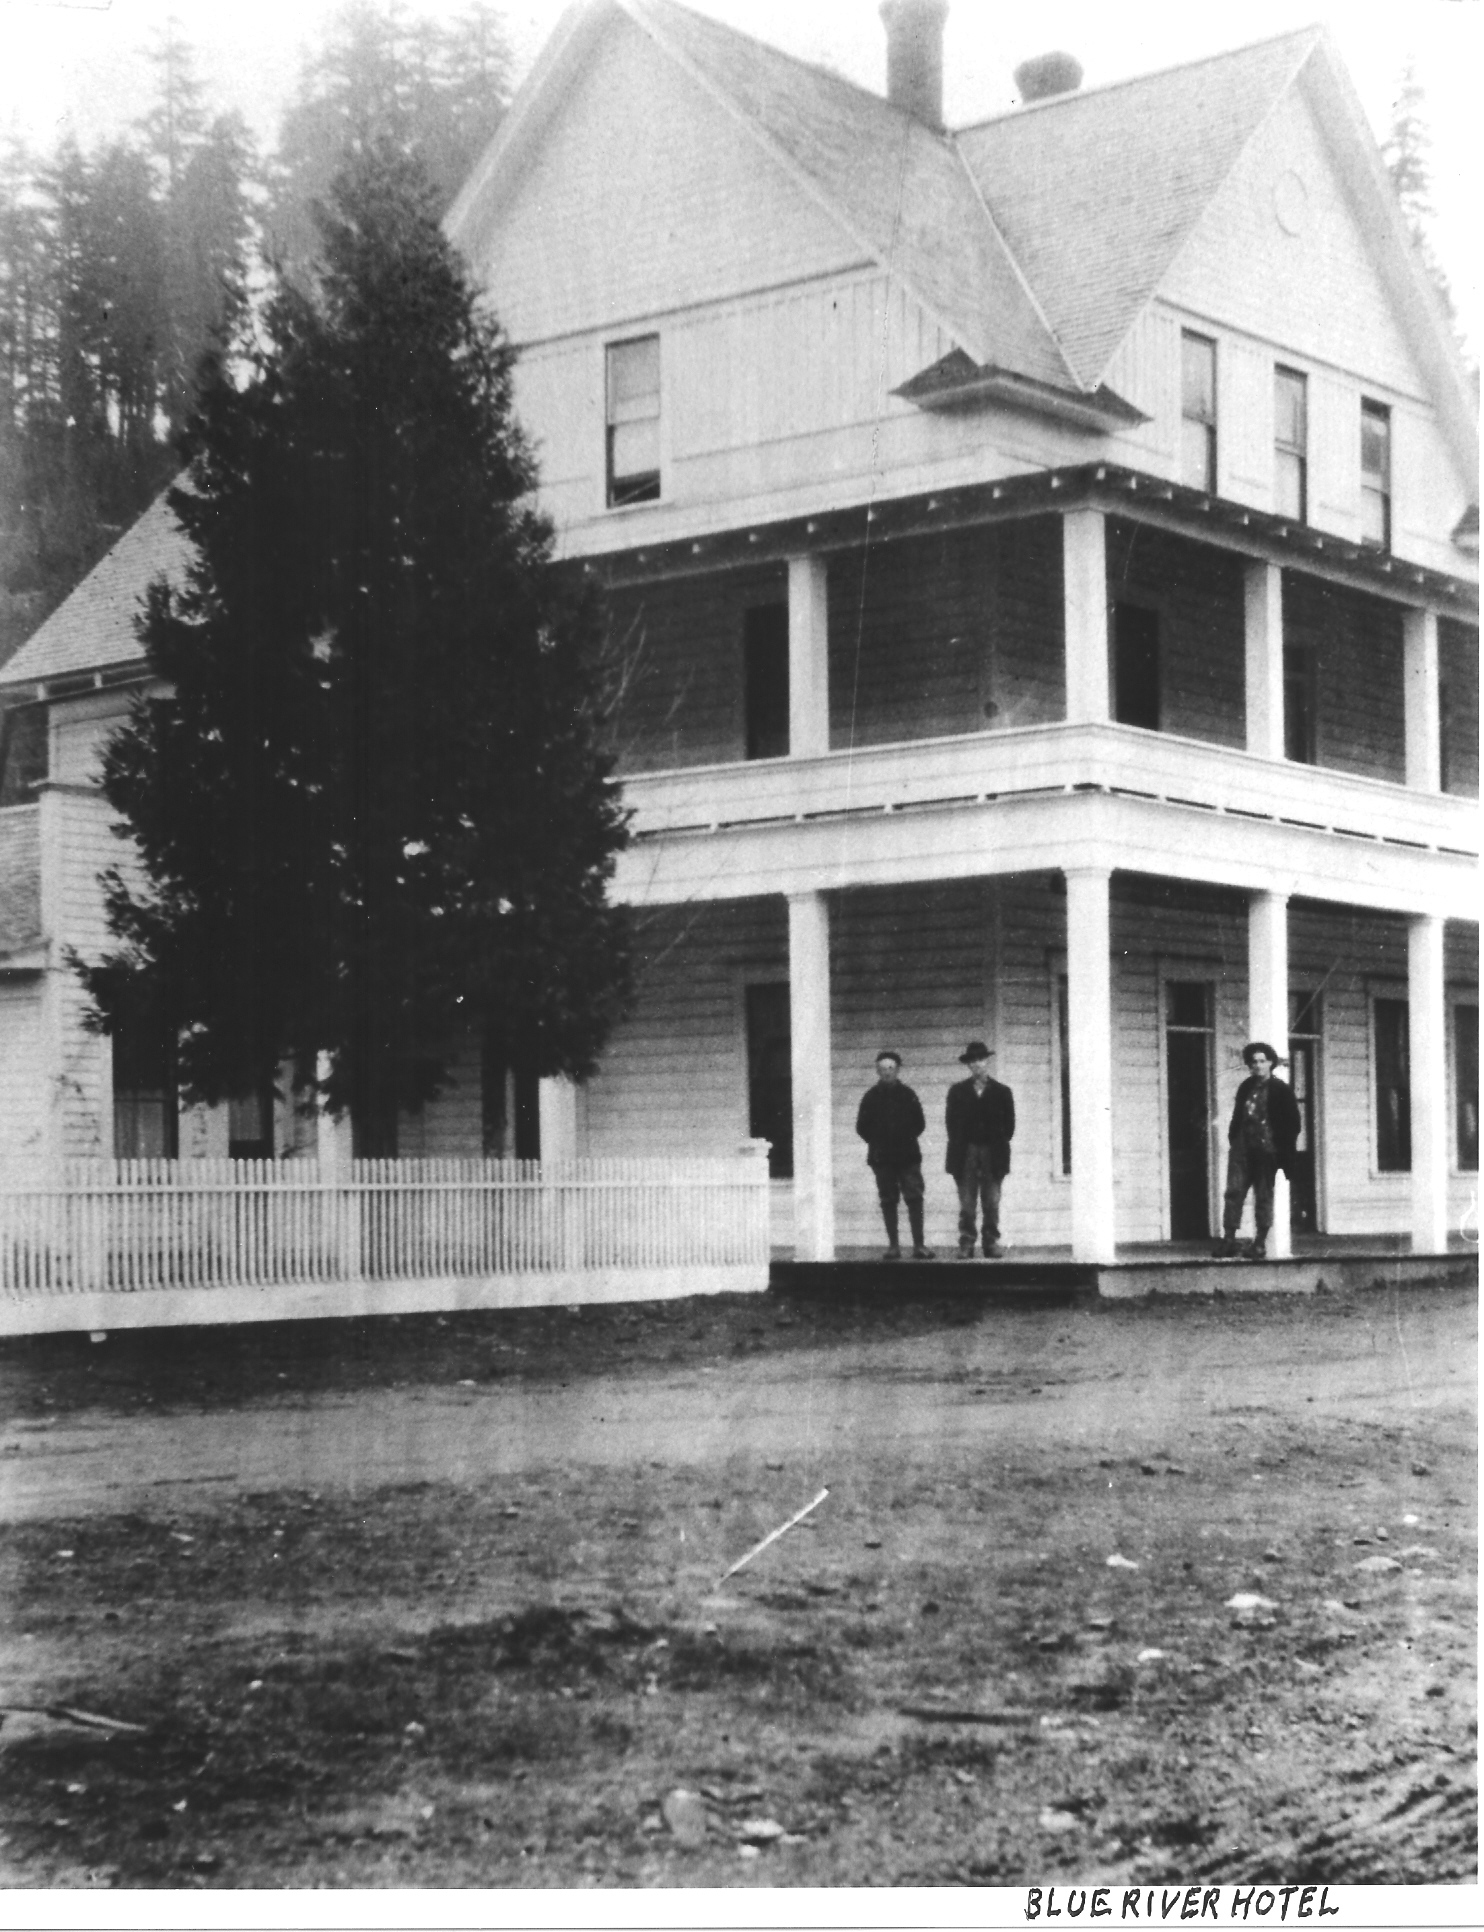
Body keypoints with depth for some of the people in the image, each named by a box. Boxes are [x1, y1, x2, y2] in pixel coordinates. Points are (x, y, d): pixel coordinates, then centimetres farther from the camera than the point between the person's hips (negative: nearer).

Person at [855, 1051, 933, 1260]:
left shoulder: (907, 1094, 6)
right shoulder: (871, 1096, 5)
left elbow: (919, 1123, 11)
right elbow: (862, 1126, 9)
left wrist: (907, 1138, 2)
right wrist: (876, 1142, 2)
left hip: (908, 1156, 0)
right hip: (881, 1157, 0)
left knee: (914, 1199, -8)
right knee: (888, 1201, 2)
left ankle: (919, 1245, -9)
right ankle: (893, 1246, 5)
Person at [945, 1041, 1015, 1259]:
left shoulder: (1002, 1092, 9)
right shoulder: (957, 1091, 10)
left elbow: (1009, 1125, 9)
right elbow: (952, 1123, 9)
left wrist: (999, 1146, 2)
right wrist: (959, 1148, 3)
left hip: (993, 1156, 0)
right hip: (966, 1154, 0)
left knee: (992, 1204, -2)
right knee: (966, 1204, -4)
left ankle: (992, 1243, 3)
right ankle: (966, 1244, -2)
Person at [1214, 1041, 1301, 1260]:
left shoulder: (1281, 1090, 1)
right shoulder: (1246, 1087, 14)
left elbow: (1293, 1124, 0)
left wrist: (1284, 1151, -6)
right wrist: (1232, 1140, 9)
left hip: (1266, 1150, -4)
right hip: (1242, 1147, 4)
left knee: (1263, 1196, 1)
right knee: (1234, 1191, -7)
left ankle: (1260, 1244, 7)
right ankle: (1229, 1240, -7)